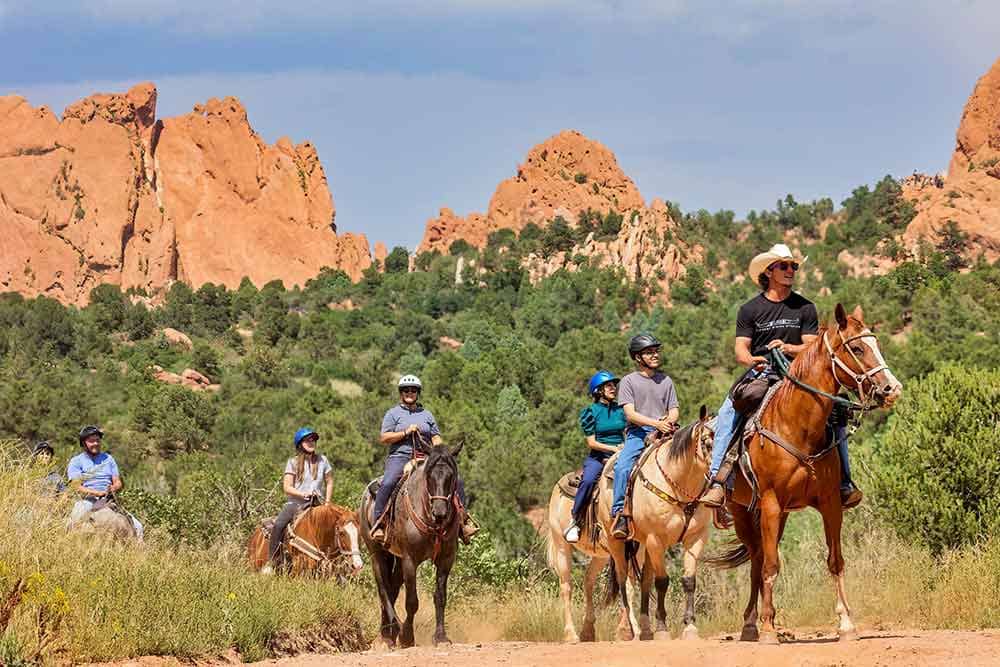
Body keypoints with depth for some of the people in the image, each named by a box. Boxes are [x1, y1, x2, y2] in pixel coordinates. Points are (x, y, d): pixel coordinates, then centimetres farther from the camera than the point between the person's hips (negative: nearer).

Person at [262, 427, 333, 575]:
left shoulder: (322, 460, 9)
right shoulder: (293, 462, 2)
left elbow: (329, 482, 17)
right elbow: (287, 488, -3)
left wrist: (327, 502, 5)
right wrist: (303, 494, -17)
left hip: (316, 503, 2)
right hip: (295, 503, -2)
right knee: (278, 525, -27)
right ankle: (271, 562, -23)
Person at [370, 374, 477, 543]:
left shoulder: (426, 414, 20)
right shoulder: (393, 413, 9)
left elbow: (436, 437, 17)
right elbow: (383, 438, -1)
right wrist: (406, 433, -11)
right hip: (399, 457, -3)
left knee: (457, 481, -10)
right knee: (387, 484, -32)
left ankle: (463, 520, -3)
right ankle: (378, 524, -27)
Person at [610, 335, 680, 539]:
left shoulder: (666, 380, 19)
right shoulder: (629, 381, 6)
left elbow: (674, 410, 15)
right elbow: (630, 414, -5)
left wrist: (669, 420, -11)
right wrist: (655, 423, -19)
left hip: (663, 433, 3)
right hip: (637, 433, -3)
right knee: (622, 467, -29)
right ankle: (620, 514, -28)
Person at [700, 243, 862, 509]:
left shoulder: (805, 308, 8)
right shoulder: (750, 310, 6)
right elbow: (740, 349, 1)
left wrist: (789, 348, -19)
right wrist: (751, 360, -23)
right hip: (760, 373, -1)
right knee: (728, 411, -29)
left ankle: (844, 482, -10)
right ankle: (717, 480, -31)